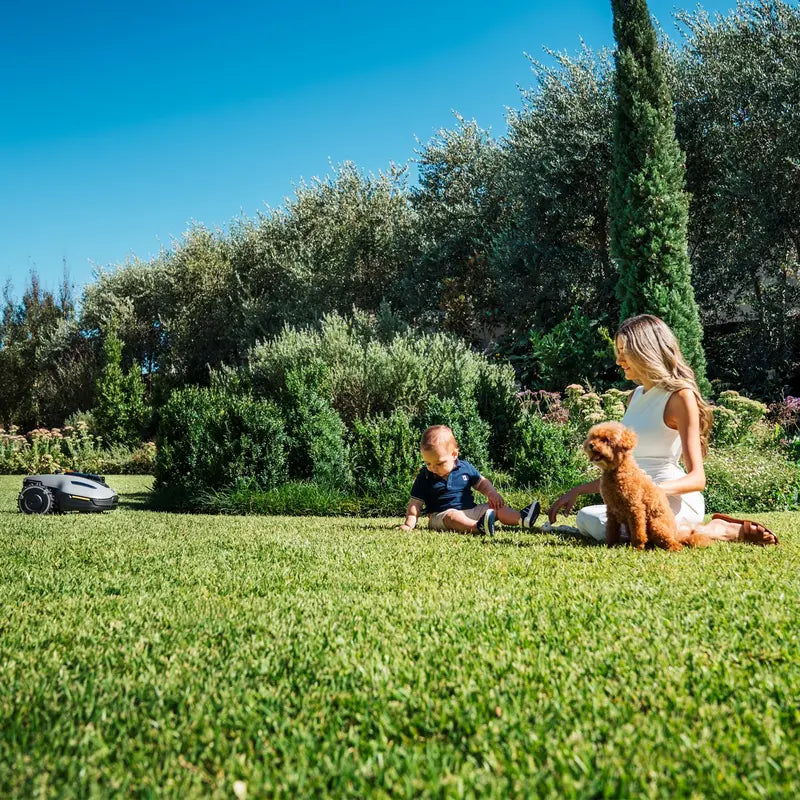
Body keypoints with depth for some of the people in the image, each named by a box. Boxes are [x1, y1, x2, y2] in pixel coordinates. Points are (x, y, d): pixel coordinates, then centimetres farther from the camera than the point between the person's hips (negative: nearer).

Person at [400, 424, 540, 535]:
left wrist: (492, 493, -1)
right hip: (441, 516, -5)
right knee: (453, 516, -38)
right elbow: (415, 503, 1)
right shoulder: (424, 477, 0)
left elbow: (481, 482, 19)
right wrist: (410, 523, -13)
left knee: (496, 506, -8)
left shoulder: (465, 467, 6)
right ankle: (478, 527, -64)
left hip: (471, 510, 5)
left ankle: (521, 518, -30)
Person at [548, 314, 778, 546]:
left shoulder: (681, 396, -5)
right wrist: (576, 491, 14)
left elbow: (697, 478, -10)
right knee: (585, 518, -22)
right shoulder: (636, 396, 18)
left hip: (675, 500, -8)